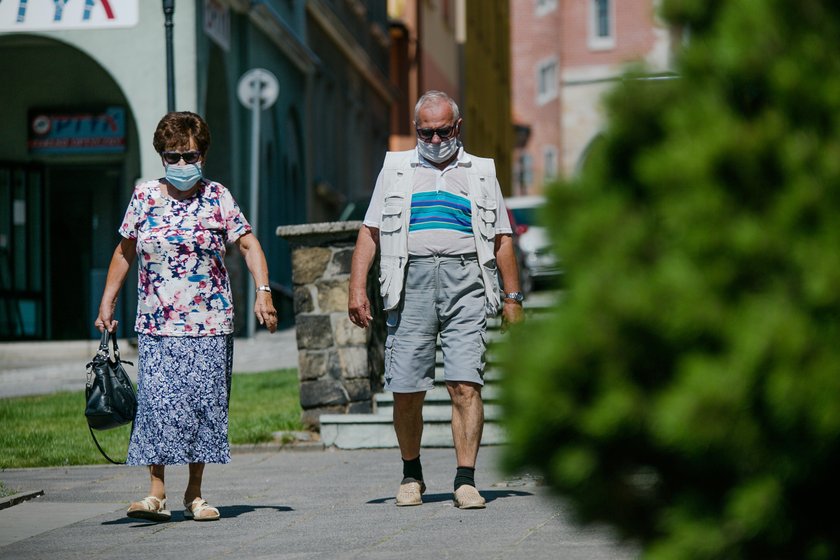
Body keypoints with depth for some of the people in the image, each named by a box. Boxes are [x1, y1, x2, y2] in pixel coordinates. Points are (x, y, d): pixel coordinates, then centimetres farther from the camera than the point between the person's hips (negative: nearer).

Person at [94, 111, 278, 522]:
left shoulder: (217, 197, 2)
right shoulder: (144, 197, 6)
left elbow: (248, 244, 1)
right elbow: (125, 251, 14)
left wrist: (262, 291, -11)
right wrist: (107, 303, 11)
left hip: (210, 323, 0)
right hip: (157, 323, 0)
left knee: (205, 403, 2)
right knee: (156, 401, -10)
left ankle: (195, 494, 12)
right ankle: (156, 492, -7)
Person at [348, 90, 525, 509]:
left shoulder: (481, 173, 18)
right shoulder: (396, 169, 17)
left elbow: (501, 239, 18)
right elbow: (370, 232, 13)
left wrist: (513, 296, 11)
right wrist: (357, 287, 2)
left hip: (465, 285, 0)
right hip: (412, 282, 1)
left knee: (465, 384, -12)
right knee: (406, 391, 0)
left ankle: (466, 480, -11)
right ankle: (411, 475, 19)